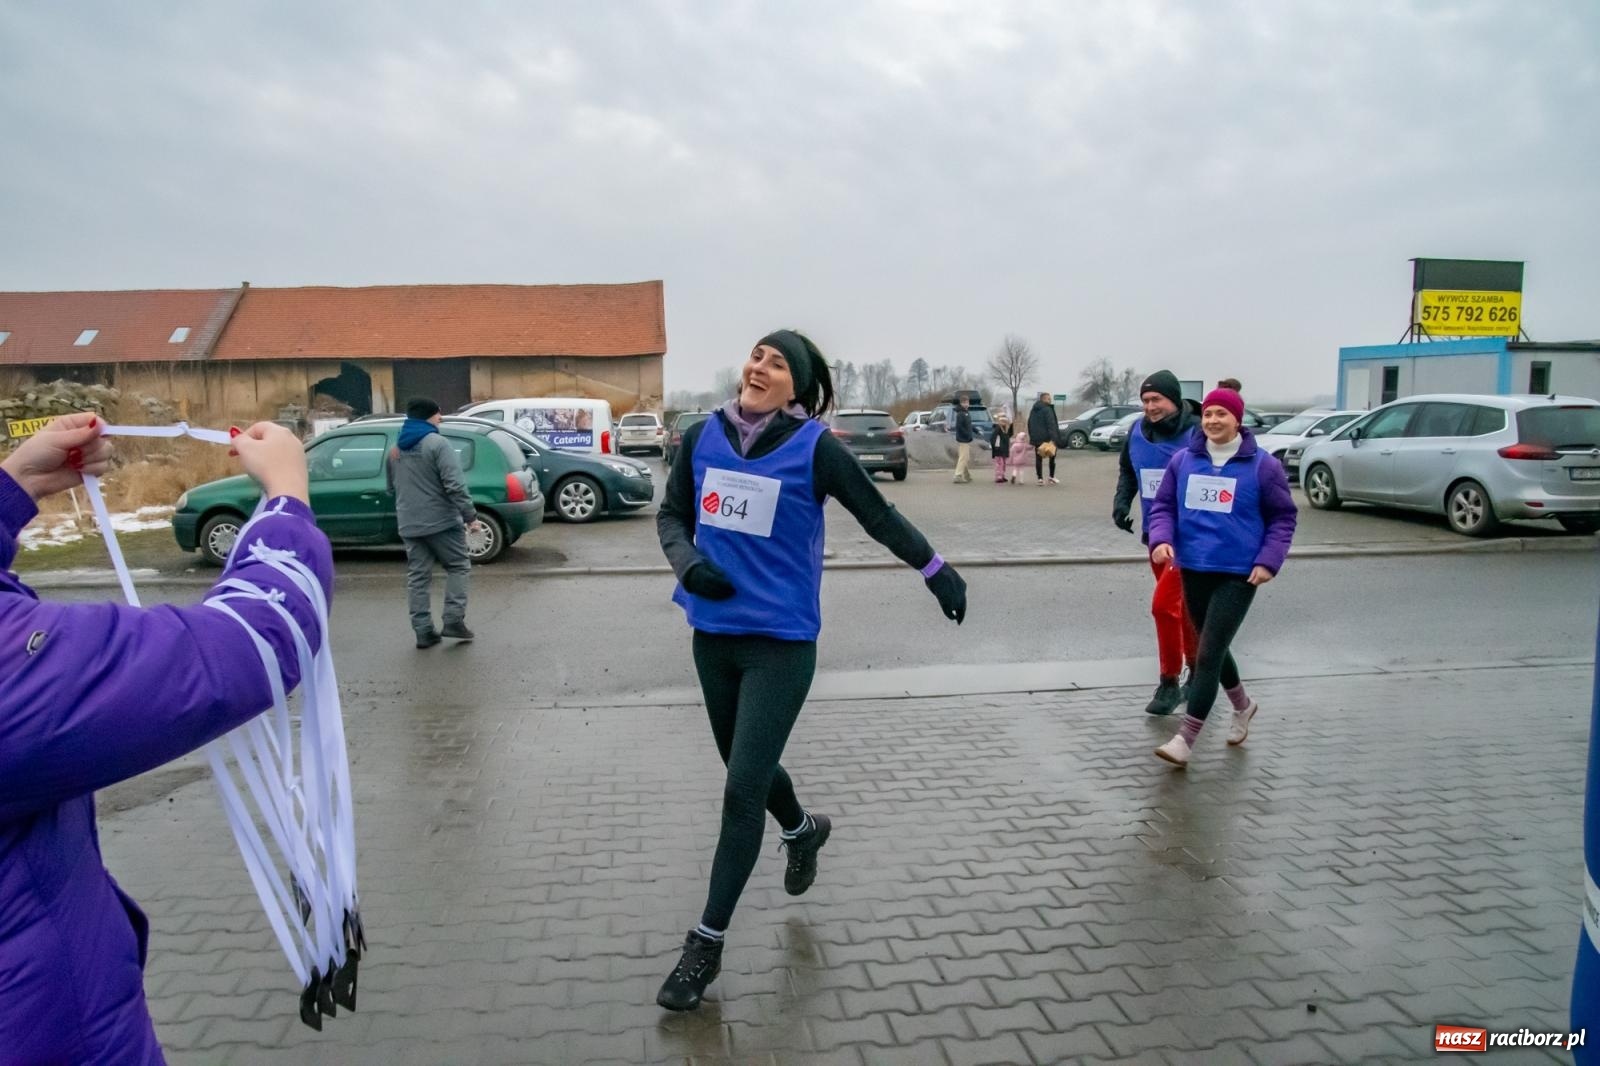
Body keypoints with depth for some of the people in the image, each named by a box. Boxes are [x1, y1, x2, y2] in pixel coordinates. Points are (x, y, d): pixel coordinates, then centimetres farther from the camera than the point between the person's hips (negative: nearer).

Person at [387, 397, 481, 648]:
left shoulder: (395, 450, 12)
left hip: (409, 525, 6)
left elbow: (392, 488, 24)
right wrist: (470, 516, -16)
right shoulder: (437, 443, -11)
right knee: (458, 567, 9)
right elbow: (454, 485, -19)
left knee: (417, 577, 8)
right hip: (441, 521, -6)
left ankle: (423, 631, 7)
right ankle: (453, 621, 1)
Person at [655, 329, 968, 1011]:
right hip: (712, 635, 5)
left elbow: (878, 515, -1)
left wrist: (938, 571, 5)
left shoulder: (814, 447, -12)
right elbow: (672, 515, 9)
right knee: (747, 766, 23)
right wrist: (688, 563, -12)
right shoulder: (702, 438, -2)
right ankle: (804, 830, 55)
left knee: (742, 791, -6)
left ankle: (707, 943, 11)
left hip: (782, 643, -5)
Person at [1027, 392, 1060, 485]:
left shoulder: (1033, 410, 12)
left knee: (1038, 458, 6)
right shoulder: (1047, 409, -12)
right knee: (1052, 457, 10)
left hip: (1037, 439, 6)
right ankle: (1052, 477, 12)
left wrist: (1032, 437, 22)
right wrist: (1053, 438, -24)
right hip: (1046, 438, -6)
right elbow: (1051, 424, -20)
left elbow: (1029, 425, 18)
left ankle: (1040, 478, 1)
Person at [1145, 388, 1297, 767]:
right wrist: (1161, 538, -11)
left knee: (1208, 654, -10)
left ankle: (1185, 739, -6)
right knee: (1213, 648, 20)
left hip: (1238, 574, -5)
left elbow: (1282, 517, 2)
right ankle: (1242, 705, 47)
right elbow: (1162, 505, 8)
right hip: (1193, 570, 5)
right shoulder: (1183, 460, 2)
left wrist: (1269, 560, -10)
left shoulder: (1262, 465, -5)